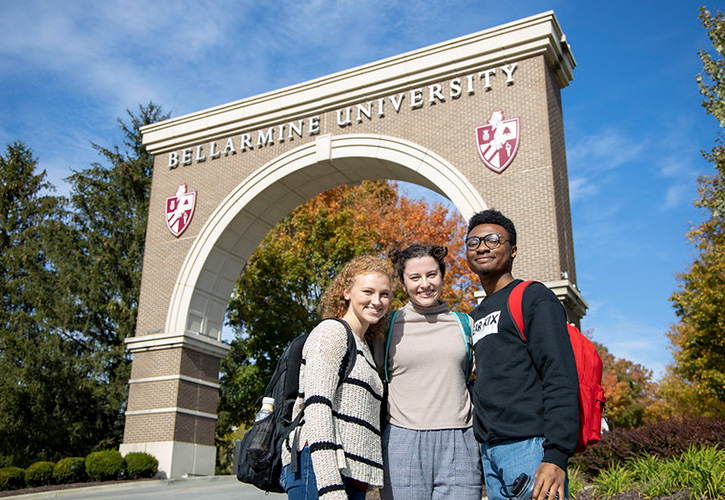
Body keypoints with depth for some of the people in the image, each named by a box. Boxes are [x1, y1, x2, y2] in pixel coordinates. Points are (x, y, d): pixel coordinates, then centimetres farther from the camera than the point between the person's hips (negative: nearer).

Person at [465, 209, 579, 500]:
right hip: (490, 453, 7)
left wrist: (556, 454, -21)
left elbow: (561, 378, -12)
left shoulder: (534, 298, -2)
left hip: (529, 447, -7)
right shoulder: (476, 316, 20)